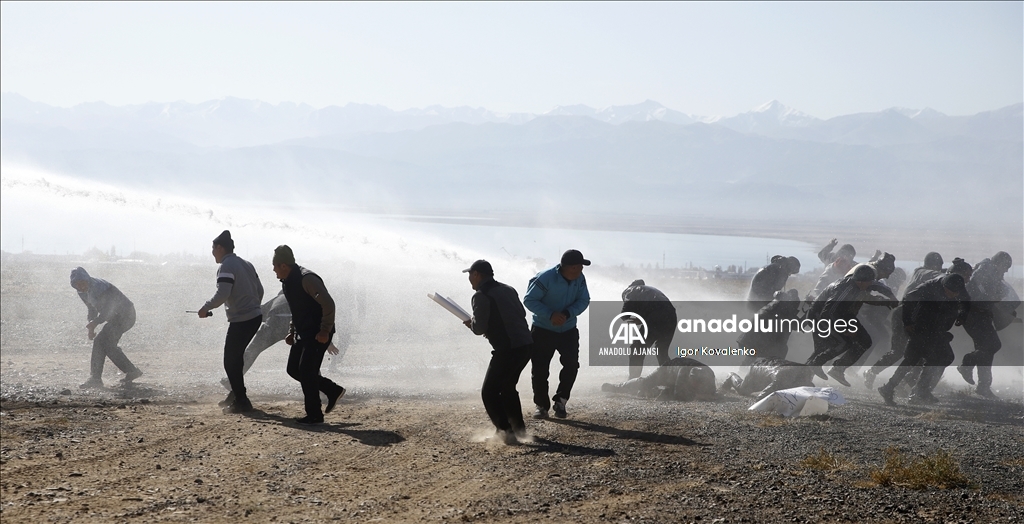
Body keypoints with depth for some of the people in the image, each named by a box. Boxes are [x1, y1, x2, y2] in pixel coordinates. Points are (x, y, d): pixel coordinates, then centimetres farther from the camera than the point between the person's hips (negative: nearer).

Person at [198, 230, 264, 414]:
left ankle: (241, 402, 1)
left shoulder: (226, 266, -12)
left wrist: (206, 308, -9)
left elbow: (222, 294, -23)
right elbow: (259, 290, 18)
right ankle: (237, 394, 32)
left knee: (230, 362, 1)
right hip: (255, 317, 9)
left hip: (240, 321, -9)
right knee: (236, 357, 24)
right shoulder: (246, 264, 14)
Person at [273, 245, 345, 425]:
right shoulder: (288, 282, 11)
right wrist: (291, 332, 16)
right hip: (304, 333, 10)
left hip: (318, 334, -10)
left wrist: (325, 331, -24)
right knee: (293, 369, 9)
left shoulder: (307, 279, -20)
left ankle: (314, 415, 1)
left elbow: (328, 304, -25)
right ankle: (333, 391, 20)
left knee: (306, 371, -10)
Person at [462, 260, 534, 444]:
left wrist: (471, 323, 10)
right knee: (507, 387, 26)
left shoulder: (481, 296, -8)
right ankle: (518, 427, 27)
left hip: (507, 350, -8)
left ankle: (505, 430, -8)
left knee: (489, 392, 3)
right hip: (526, 344, 8)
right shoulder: (508, 290, 15)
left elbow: (479, 328, -12)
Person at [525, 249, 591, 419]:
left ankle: (560, 402, 8)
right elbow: (529, 300, -19)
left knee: (571, 365, -7)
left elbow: (584, 300, -5)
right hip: (543, 330, -3)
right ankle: (542, 405, 12)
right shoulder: (545, 278, -24)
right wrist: (550, 315, -29)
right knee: (539, 369, -2)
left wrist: (567, 314, -24)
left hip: (568, 330, 3)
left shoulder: (580, 279, -10)